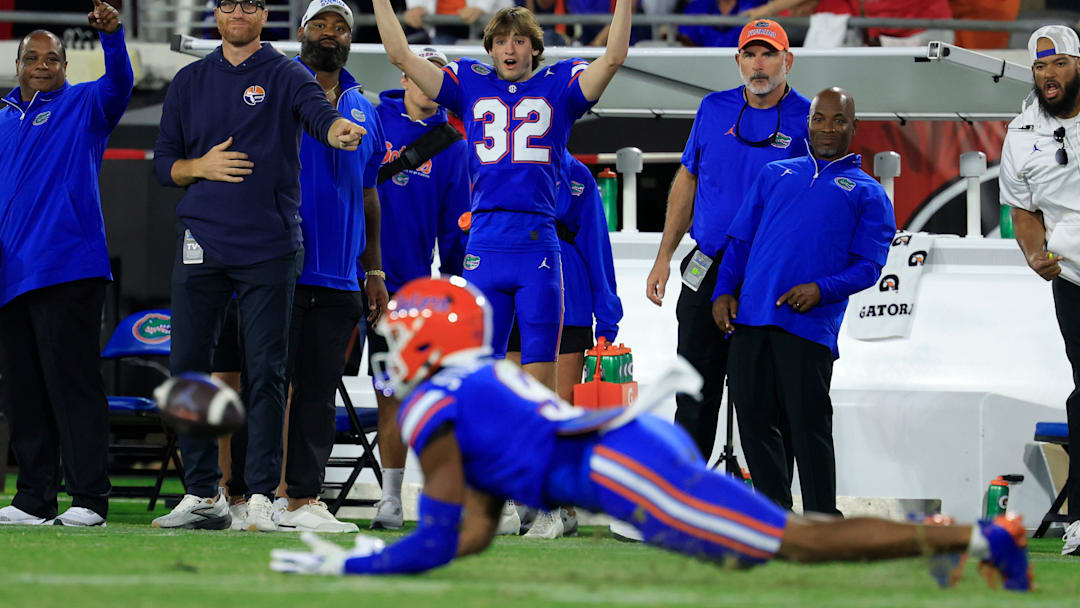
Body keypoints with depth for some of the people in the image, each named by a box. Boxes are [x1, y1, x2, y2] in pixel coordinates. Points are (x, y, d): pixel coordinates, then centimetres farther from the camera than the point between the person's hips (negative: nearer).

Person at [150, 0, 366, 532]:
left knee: (265, 373, -4)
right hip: (201, 243, 3)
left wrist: (340, 131, -44)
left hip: (268, 244, -3)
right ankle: (203, 496, 13)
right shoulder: (190, 82, 13)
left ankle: (261, 497, 0)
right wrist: (202, 166, -7)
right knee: (189, 367, 3)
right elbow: (164, 163, 15)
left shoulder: (285, 76, 1)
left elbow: (320, 114, -20)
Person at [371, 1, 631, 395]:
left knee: (540, 375, -3)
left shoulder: (559, 87, 11)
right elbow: (400, 55, 12)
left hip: (539, 247, -1)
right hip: (484, 245, 1)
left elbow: (613, 58, -1)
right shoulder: (470, 86, 15)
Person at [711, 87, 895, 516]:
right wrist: (724, 291, 3)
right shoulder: (776, 175, 21)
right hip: (749, 318, 4)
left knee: (808, 426, -7)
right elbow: (741, 239, 19)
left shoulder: (867, 194, 12)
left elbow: (868, 266, 3)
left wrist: (822, 289, -14)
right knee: (755, 418, 4)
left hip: (808, 325, -4)